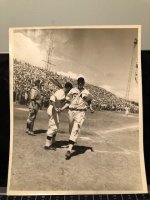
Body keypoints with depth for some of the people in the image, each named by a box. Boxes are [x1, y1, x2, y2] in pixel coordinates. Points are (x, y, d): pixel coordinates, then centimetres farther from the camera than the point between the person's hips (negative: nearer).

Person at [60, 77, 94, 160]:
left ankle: (69, 149, -16)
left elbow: (89, 102, 14)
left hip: (80, 113, -2)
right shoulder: (72, 91, 6)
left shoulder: (86, 92, 5)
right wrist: (62, 108, -4)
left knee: (75, 130, -13)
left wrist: (91, 109, -5)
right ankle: (72, 142, 41)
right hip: (71, 111, 2)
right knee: (71, 129, 14)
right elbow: (68, 103, 9)